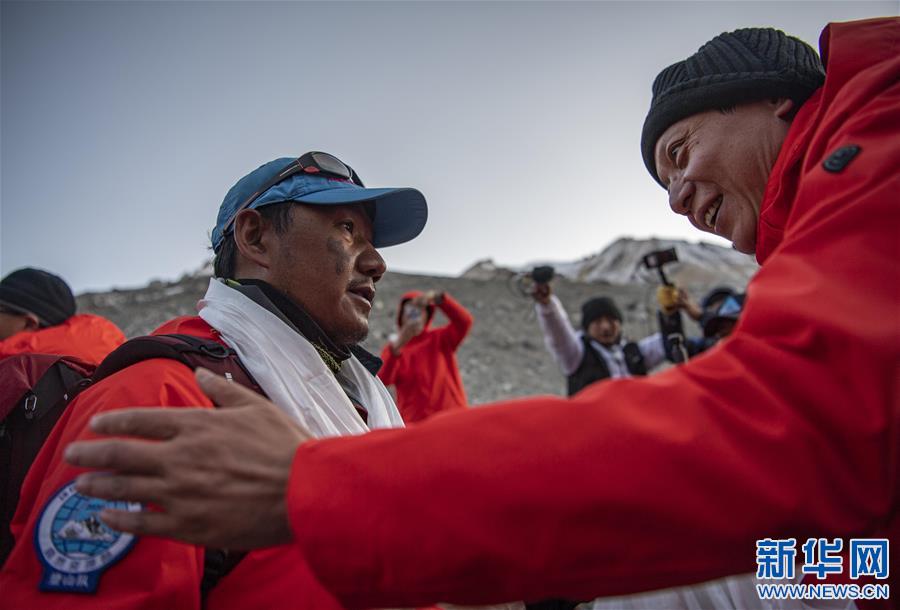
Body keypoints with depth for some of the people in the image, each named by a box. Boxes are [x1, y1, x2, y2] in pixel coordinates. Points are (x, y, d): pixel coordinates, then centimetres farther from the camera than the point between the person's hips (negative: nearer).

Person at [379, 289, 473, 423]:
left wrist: (437, 298, -21)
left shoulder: (440, 339, 10)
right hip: (416, 423, 0)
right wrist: (396, 346, -22)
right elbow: (381, 380, -9)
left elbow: (464, 321, -8)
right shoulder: (393, 348, 8)